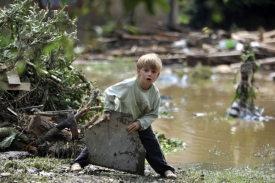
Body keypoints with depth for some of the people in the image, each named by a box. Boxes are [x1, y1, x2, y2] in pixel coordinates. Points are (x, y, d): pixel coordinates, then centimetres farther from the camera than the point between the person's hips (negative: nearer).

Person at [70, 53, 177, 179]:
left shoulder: (155, 93, -22)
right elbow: (109, 93, -18)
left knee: (152, 146, -7)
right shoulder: (129, 85, -31)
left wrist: (139, 123, -28)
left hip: (142, 123, 2)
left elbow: (153, 114, -15)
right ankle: (78, 162, 5)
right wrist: (108, 110, -21)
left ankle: (164, 169, 7)